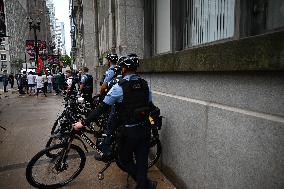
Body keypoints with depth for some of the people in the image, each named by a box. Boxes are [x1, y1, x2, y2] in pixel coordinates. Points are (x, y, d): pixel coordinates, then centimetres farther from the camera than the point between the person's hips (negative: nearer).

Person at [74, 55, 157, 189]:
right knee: (142, 161, 16)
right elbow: (149, 105, 10)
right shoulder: (145, 84, 2)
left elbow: (102, 107, -14)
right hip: (145, 129, 5)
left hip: (128, 131, -5)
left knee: (125, 162, 16)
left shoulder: (119, 87, -13)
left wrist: (84, 123, -6)